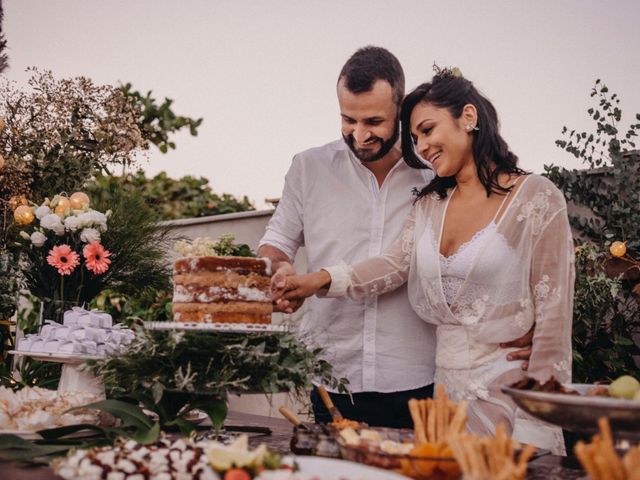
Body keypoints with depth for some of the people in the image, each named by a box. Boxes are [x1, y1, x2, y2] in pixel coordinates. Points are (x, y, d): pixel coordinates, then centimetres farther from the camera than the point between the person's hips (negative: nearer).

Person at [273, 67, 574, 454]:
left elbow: (553, 316, -10)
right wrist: (323, 280, -19)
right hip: (444, 387, 5)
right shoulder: (430, 204, 13)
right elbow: (397, 263, -2)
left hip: (508, 392, -5)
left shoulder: (537, 198, -6)